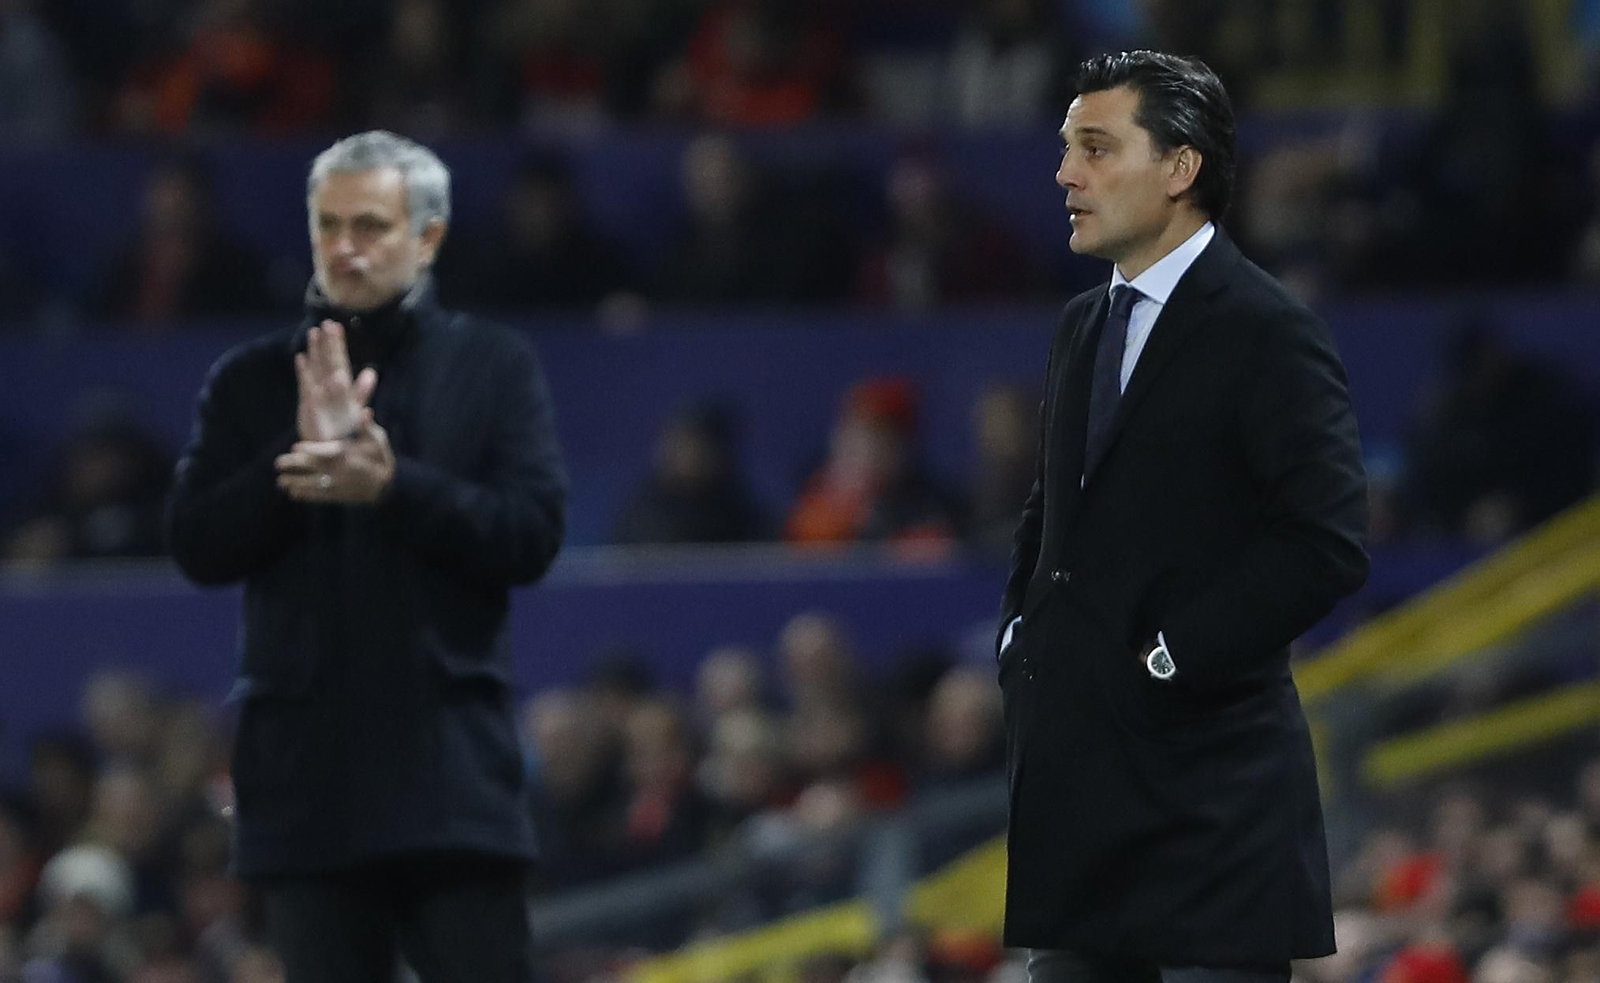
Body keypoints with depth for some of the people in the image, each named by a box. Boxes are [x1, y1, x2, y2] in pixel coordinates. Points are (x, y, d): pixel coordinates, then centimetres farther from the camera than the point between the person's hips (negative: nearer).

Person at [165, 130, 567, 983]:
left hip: (452, 767, -2)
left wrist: (392, 488, -16)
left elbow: (532, 535, -3)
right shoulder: (250, 382, 11)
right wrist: (298, 462, -13)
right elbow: (196, 544, 3)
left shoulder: (495, 368, 7)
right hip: (306, 772, 2)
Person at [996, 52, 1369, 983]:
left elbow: (1327, 544, -17)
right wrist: (1020, 635, 11)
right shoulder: (1086, 324, 16)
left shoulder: (1269, 333, -10)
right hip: (1081, 782, 8)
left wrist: (1172, 658, -16)